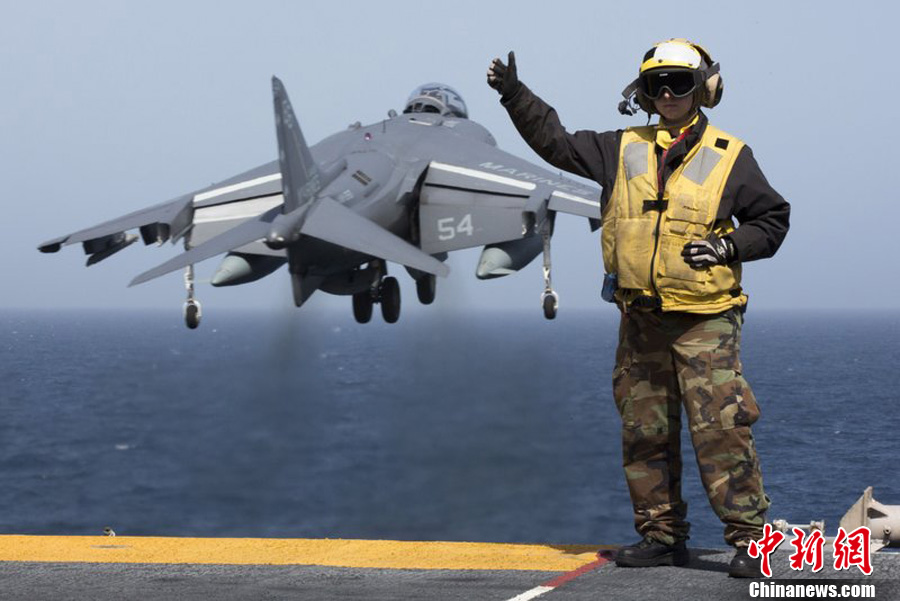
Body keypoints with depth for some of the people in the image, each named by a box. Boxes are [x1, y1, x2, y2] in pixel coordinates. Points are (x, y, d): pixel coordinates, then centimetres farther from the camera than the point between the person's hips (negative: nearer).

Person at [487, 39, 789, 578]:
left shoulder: (731, 157, 2)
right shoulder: (623, 151, 10)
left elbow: (772, 220, 8)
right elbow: (556, 141, 13)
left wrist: (729, 246, -9)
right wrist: (515, 94, 4)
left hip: (705, 319, -4)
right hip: (640, 321, 4)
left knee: (721, 429, -11)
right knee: (645, 433, 7)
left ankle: (750, 538, -7)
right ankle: (662, 536, 16)